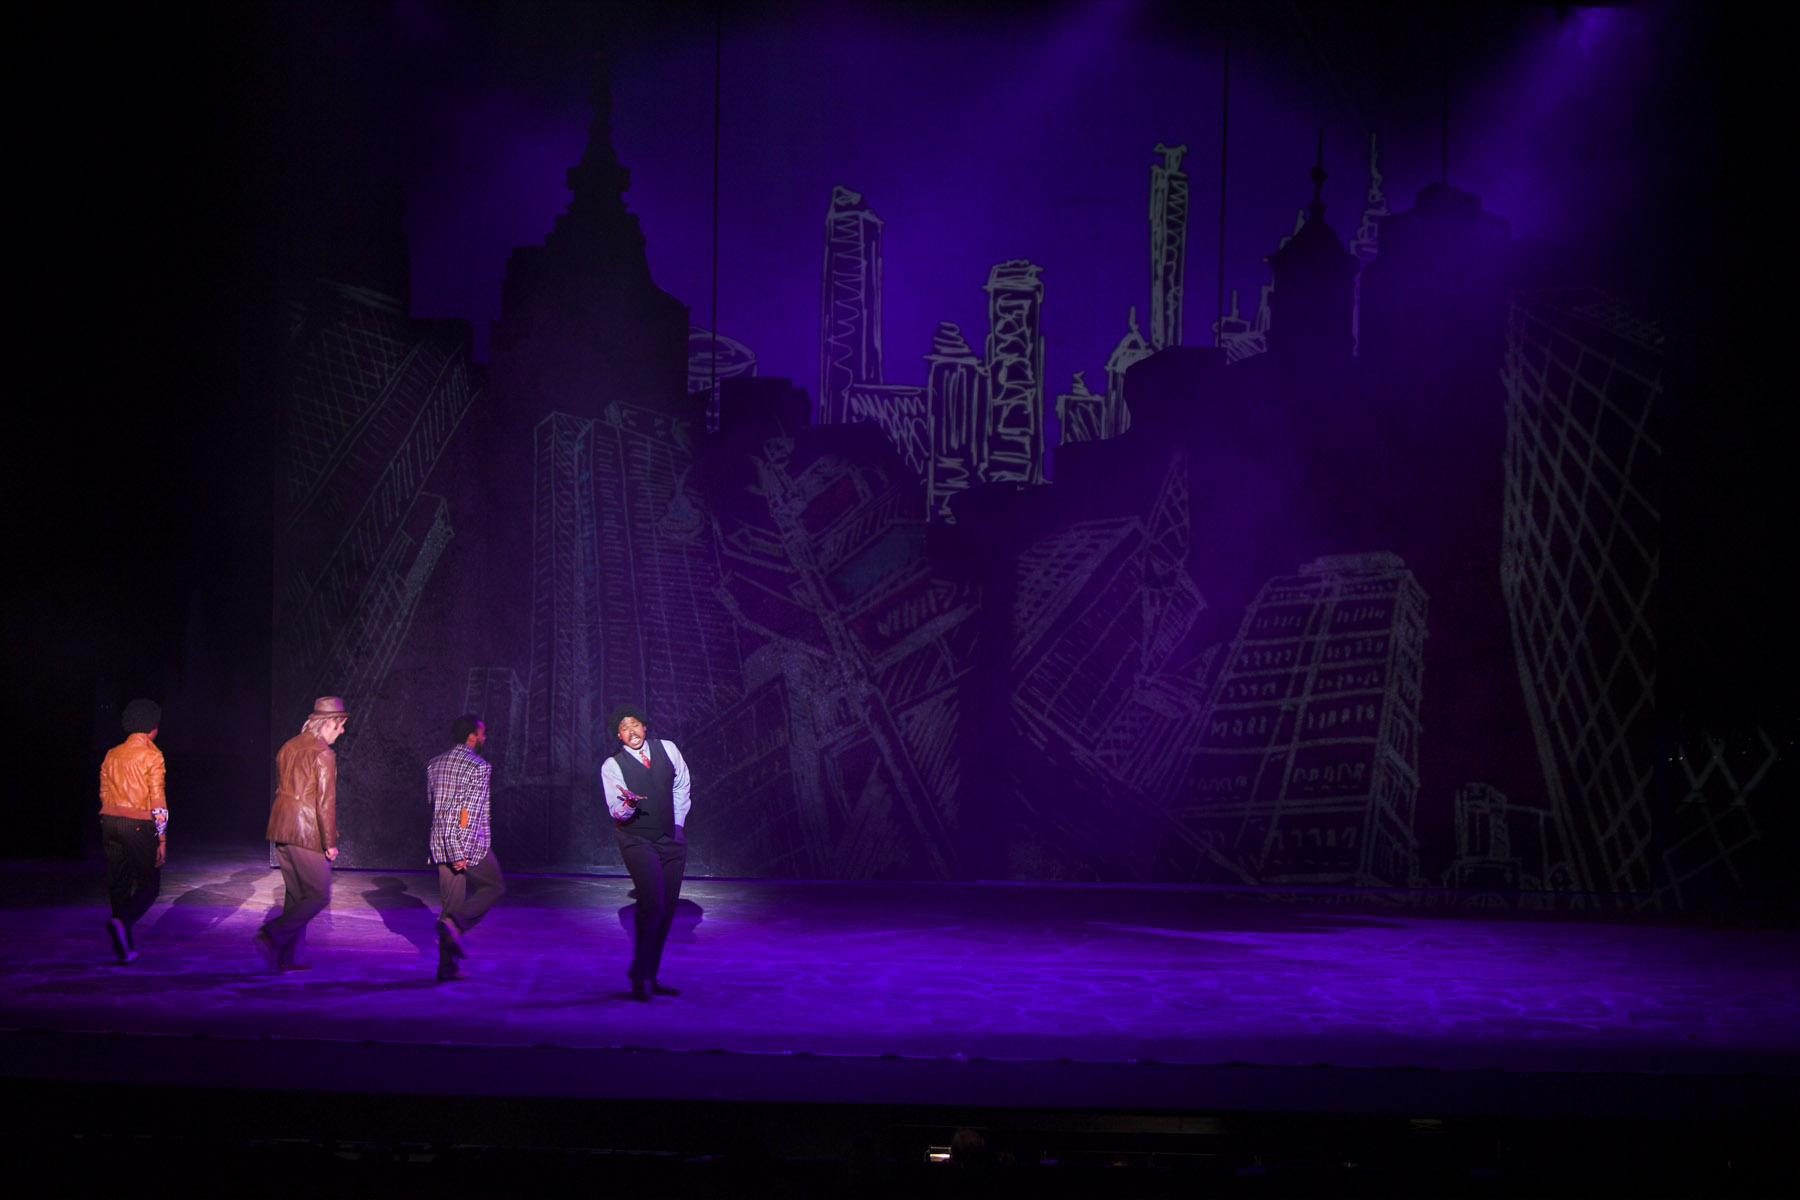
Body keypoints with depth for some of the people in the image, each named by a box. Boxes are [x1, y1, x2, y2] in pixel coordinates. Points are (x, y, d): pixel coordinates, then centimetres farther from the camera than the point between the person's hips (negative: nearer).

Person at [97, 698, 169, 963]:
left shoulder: (112, 754, 12)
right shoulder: (151, 755, -7)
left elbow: (104, 793, 15)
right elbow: (157, 799, -11)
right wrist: (162, 837, -8)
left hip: (109, 821, 6)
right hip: (139, 823, -6)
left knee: (119, 884, 12)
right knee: (149, 884, 3)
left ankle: (125, 946, 15)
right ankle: (122, 922, -24)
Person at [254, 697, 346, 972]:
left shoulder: (288, 747, 14)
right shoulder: (322, 753, -12)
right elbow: (325, 801, -14)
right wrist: (330, 842, -10)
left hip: (281, 828, 9)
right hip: (307, 832, -9)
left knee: (296, 894, 14)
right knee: (319, 896, -1)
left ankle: (289, 957, 15)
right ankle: (273, 935, -12)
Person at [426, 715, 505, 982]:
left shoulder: (434, 765, 12)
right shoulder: (479, 766, -10)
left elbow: (433, 805, 16)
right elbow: (470, 810, -17)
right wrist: (462, 850, -19)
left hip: (440, 843, 7)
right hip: (471, 843, -7)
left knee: (451, 901, 11)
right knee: (495, 886, 13)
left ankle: (447, 966, 6)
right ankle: (455, 924, -9)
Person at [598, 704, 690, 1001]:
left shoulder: (667, 750, 3)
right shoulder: (612, 766, -8)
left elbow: (681, 786, 17)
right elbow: (616, 811, -14)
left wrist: (678, 823, 12)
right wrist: (628, 805, -36)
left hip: (672, 839, 5)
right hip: (637, 841, -5)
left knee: (667, 910, 5)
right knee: (652, 904, -20)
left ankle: (651, 978, 15)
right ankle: (640, 978, -12)